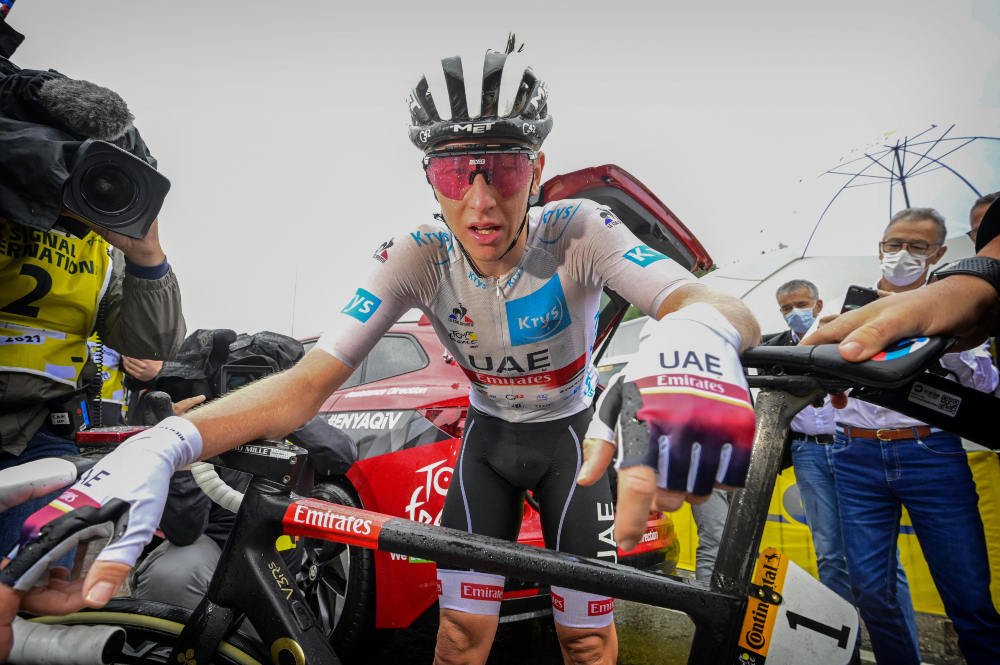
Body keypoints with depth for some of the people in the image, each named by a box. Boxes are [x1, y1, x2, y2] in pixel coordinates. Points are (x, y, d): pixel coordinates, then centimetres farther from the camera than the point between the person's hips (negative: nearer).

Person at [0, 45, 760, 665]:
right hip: (489, 433, 1)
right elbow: (308, 380, -29)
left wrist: (692, 338, -67)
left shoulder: (579, 232, -28)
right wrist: (160, 447, -46)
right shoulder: (416, 258, -22)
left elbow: (729, 309, -41)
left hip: (571, 432, -1)